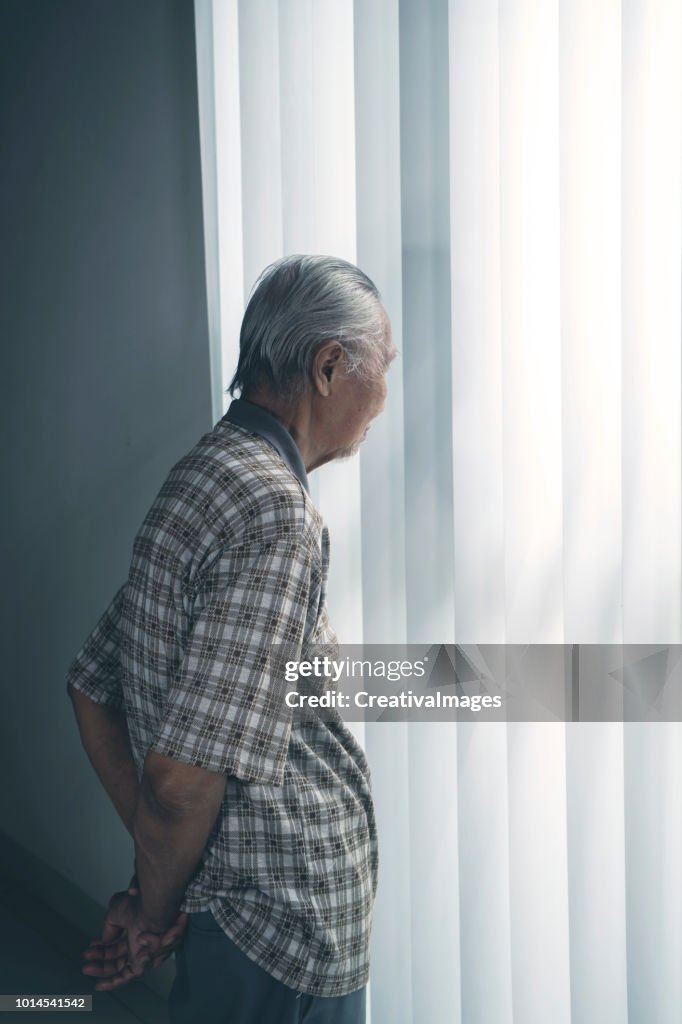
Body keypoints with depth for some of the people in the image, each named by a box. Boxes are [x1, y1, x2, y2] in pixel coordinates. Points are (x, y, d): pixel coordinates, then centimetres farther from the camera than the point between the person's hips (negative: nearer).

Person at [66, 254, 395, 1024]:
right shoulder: (276, 513, -24)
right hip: (291, 933, -8)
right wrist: (156, 910, -8)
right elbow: (182, 773, -28)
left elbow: (91, 689, 11)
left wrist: (157, 884, 8)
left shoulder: (200, 478, 5)